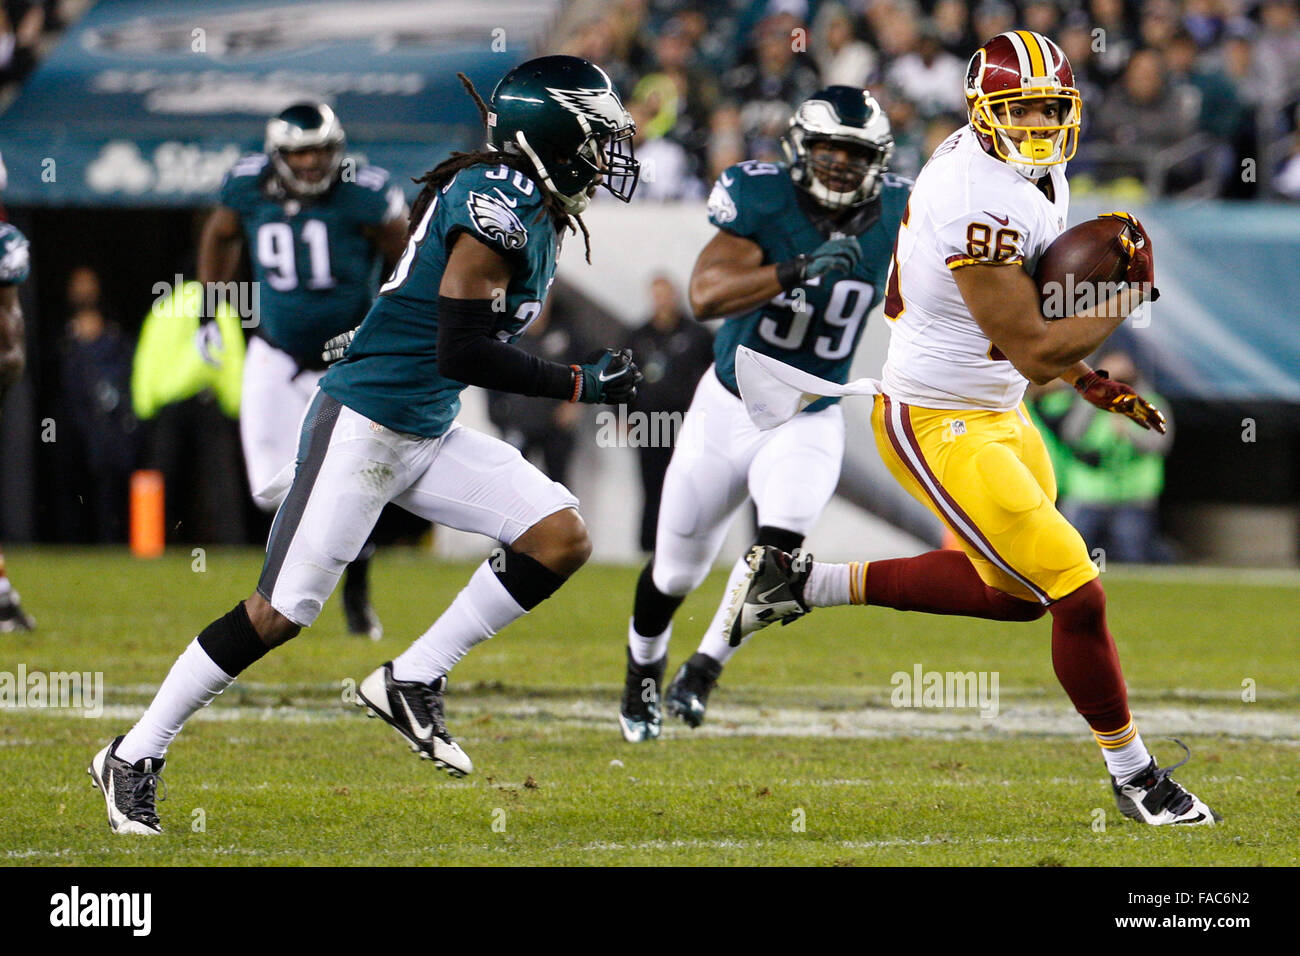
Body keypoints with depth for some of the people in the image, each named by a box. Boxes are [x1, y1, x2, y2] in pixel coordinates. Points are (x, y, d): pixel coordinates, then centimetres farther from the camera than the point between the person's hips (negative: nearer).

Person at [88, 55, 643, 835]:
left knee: (562, 537, -3)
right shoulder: (498, 206, -20)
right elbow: (461, 355, -24)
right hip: (366, 424, -9)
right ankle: (134, 757, 7)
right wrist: (582, 386, -19)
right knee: (281, 612, -6)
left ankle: (413, 683, 4)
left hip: (428, 436, 9)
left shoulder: (534, 212, 10)